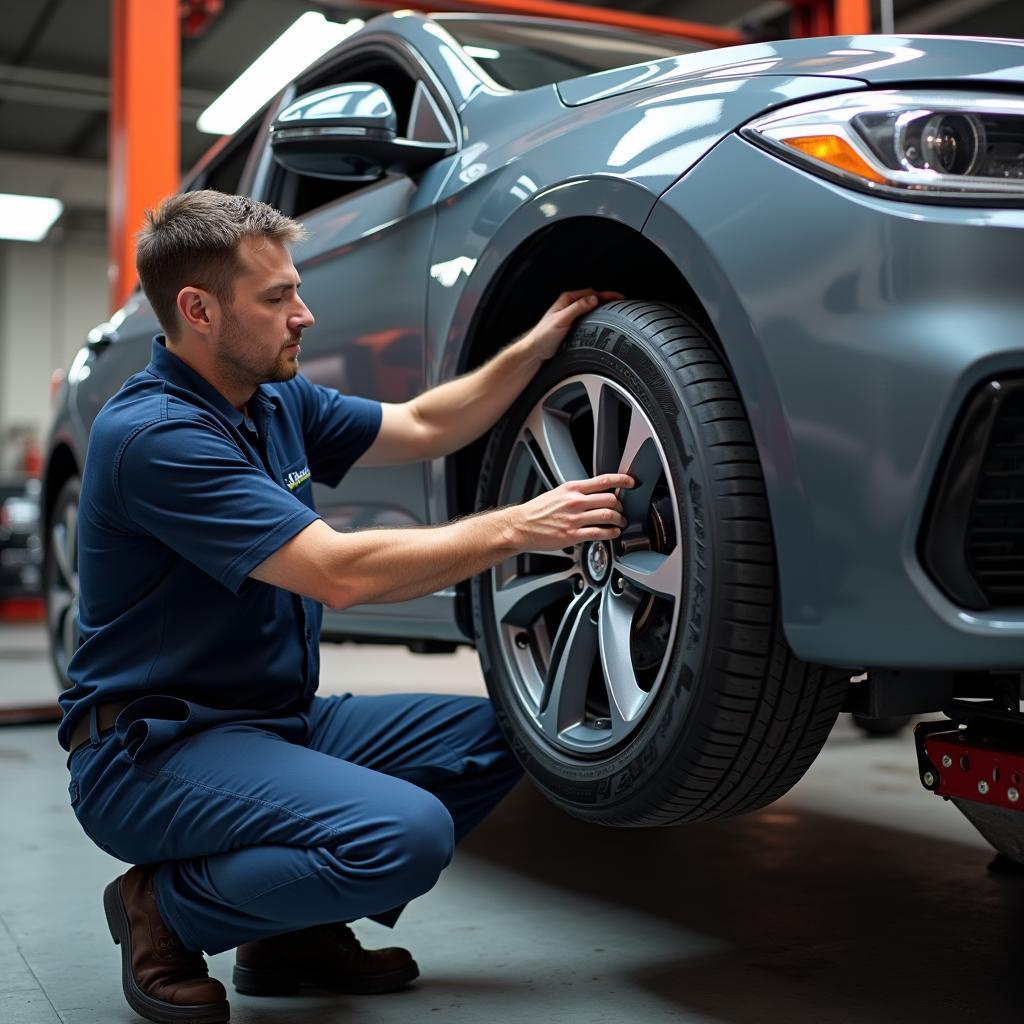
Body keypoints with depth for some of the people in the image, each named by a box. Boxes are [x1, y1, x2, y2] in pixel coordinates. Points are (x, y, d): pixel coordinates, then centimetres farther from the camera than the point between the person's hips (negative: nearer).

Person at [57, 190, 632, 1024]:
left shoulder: (277, 400, 8)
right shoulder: (154, 434, -21)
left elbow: (422, 428, 18)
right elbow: (341, 572, -27)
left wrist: (537, 346, 9)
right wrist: (519, 527, -22)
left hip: (278, 717, 10)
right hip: (154, 747, -9)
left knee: (495, 734, 1)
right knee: (407, 835, -30)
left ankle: (300, 928, 8)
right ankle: (167, 912, -4)